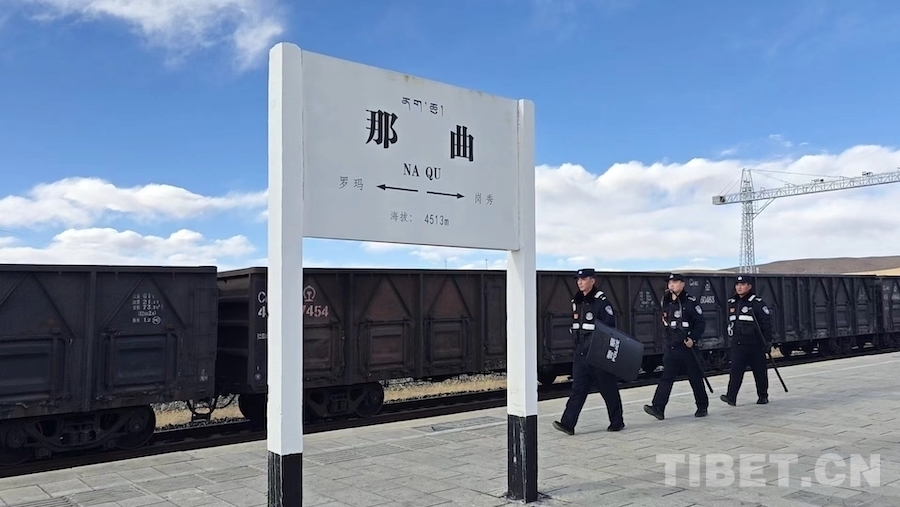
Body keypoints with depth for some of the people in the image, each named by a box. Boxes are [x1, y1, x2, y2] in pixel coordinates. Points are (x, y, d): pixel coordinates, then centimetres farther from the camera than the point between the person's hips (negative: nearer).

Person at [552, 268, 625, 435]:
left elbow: (610, 327, -14)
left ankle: (617, 422, 22)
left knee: (608, 389, 7)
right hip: (580, 353, 7)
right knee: (578, 388, 1)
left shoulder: (601, 301, -11)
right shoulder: (576, 302, 12)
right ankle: (568, 423, -4)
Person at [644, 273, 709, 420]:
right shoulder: (666, 302, 9)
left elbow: (701, 323, -9)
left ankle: (702, 406, 23)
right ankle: (658, 408, -11)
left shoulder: (690, 301, -8)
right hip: (670, 347, 5)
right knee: (666, 377, -3)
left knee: (695, 377, 8)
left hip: (686, 346, -4)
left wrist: (693, 338, -17)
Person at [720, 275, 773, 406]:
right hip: (737, 343, 4)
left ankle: (763, 396, 22)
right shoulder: (732, 303, 9)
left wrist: (768, 341, -11)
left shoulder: (757, 302, -9)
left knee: (760, 371, 8)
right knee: (735, 370, -7)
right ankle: (731, 397, -13)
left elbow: (767, 322, -9)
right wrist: (731, 336, 19)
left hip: (755, 343, -4)